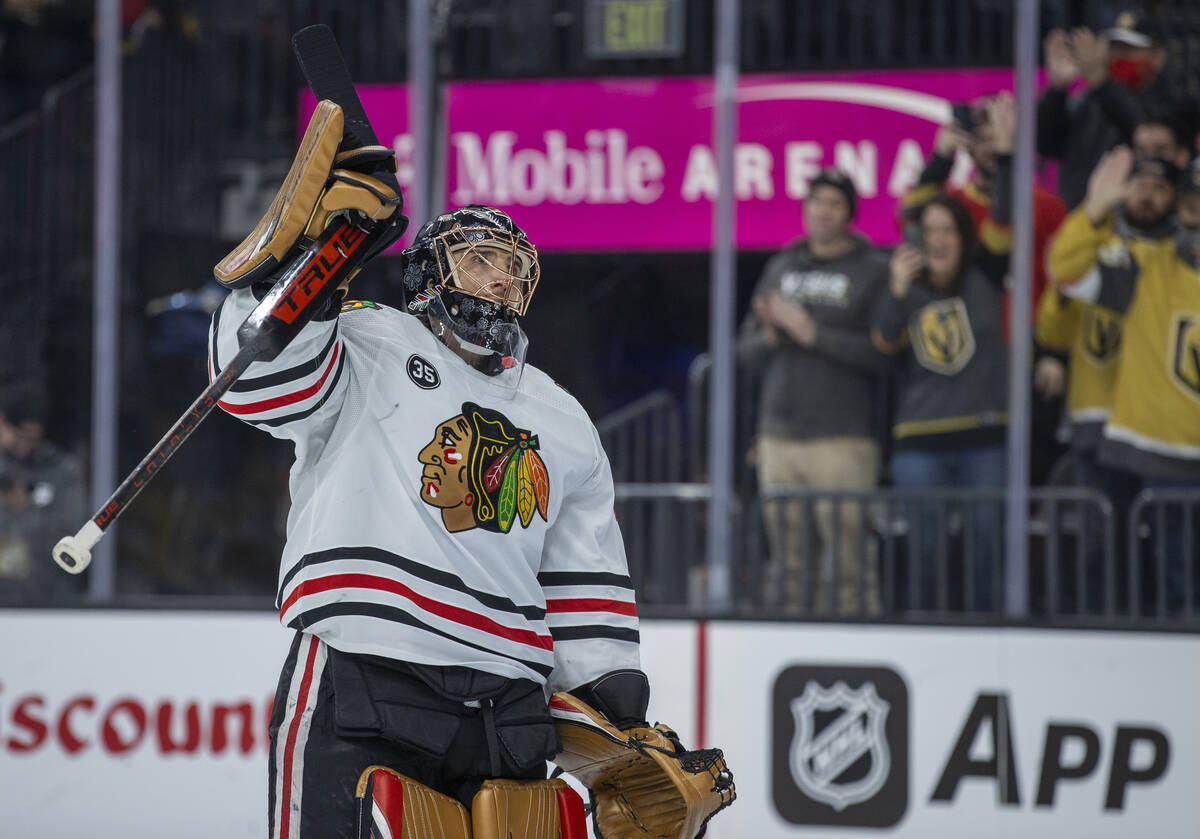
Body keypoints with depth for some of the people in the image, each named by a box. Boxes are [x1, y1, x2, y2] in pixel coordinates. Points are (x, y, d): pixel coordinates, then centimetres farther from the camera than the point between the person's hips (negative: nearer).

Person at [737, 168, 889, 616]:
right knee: (788, 566, 5)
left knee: (846, 560, -12)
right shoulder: (781, 268, 17)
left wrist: (813, 333, -13)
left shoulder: (873, 272, 0)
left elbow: (882, 354, -12)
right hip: (779, 436, 5)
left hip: (842, 440, -5)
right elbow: (747, 352, 16)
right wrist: (770, 335, -5)